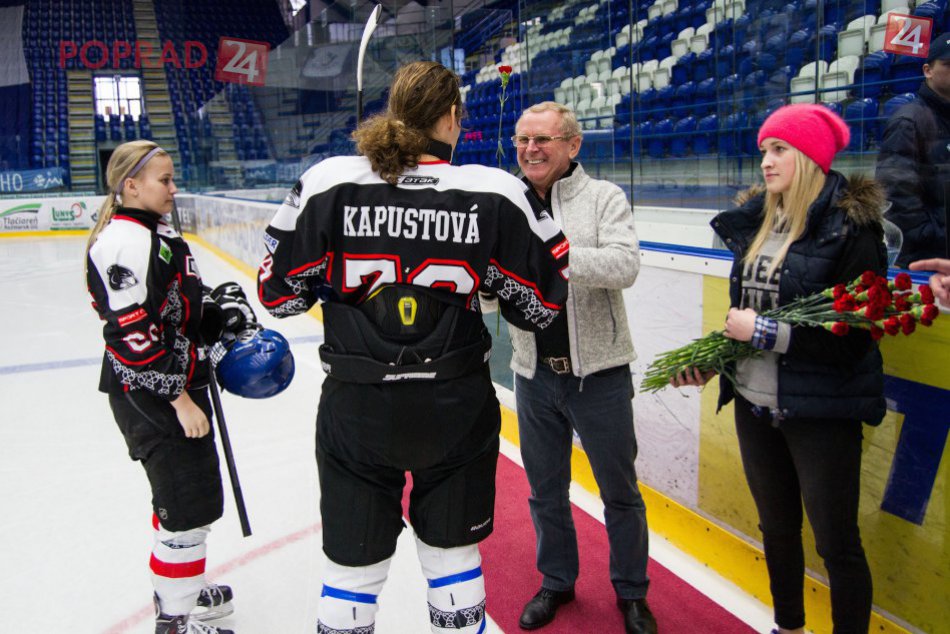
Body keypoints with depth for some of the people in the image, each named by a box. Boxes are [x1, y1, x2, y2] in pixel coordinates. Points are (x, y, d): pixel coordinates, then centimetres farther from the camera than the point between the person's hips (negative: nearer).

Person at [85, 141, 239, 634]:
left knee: (186, 496, 23)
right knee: (191, 506, -4)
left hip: (181, 386, 11)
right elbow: (133, 335, -24)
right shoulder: (124, 242, -19)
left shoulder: (159, 232, 12)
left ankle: (178, 586, 42)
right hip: (150, 399, -11)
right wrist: (179, 400, -22)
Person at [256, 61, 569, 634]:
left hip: (356, 410, 1)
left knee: (353, 564, 18)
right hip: (456, 408, 0)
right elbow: (542, 301, -2)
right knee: (453, 552, 21)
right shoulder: (494, 194, -9)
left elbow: (281, 291, -1)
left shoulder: (327, 183, -8)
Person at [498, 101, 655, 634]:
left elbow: (624, 265, -22)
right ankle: (557, 581, 40)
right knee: (546, 489, 18)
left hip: (598, 373, -3)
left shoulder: (604, 197, -6)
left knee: (620, 491, 12)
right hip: (535, 373, 3)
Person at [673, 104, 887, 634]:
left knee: (837, 542, 7)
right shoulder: (756, 220, 5)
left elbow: (854, 335, -18)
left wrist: (765, 332, -20)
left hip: (820, 410, -6)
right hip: (754, 403, 7)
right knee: (777, 528, 22)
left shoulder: (851, 227, -14)